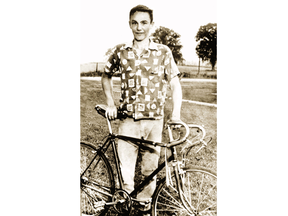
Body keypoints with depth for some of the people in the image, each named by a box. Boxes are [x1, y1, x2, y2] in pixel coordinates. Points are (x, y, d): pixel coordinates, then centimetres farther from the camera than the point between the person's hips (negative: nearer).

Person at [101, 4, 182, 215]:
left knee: (150, 170, 10)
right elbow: (106, 76, 19)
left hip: (154, 120, 0)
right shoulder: (120, 51, 4)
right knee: (125, 170, 1)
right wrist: (110, 103, 7)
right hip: (128, 119, 1)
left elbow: (175, 85, 1)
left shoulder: (163, 52, 0)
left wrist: (176, 114, -12)